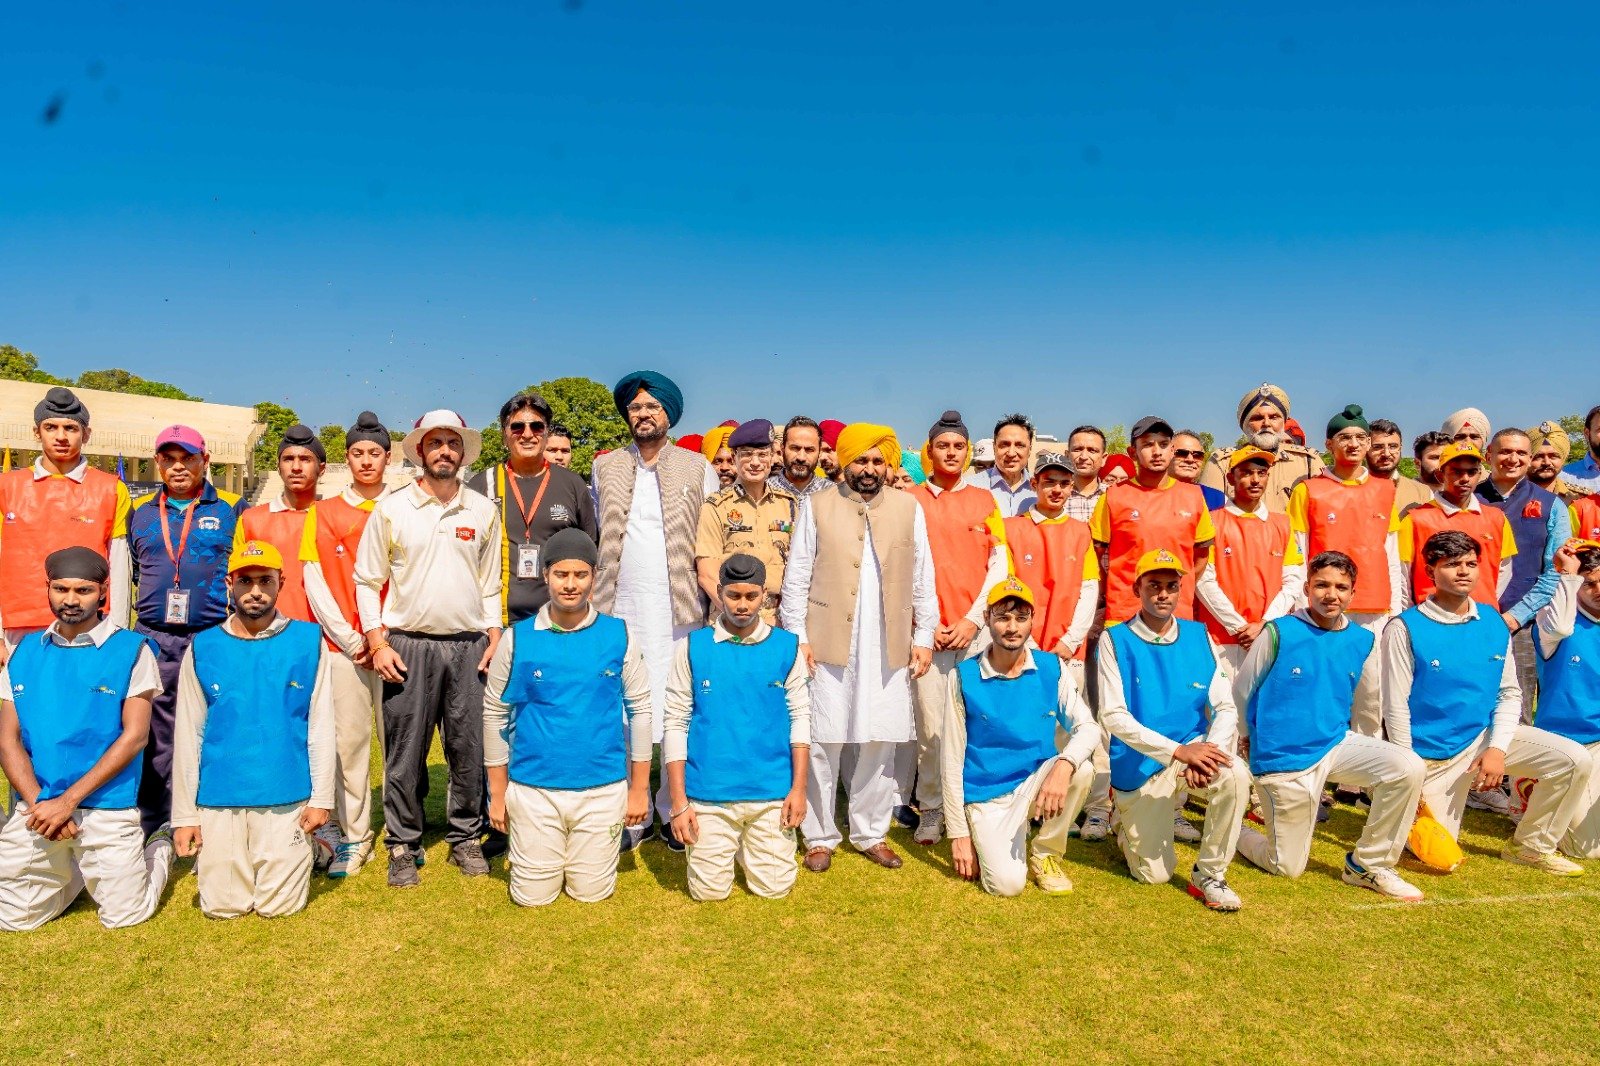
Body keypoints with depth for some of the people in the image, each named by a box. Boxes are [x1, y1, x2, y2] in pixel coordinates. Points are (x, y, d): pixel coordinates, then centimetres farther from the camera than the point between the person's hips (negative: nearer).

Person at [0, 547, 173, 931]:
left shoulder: (131, 650, -6)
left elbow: (134, 736, -10)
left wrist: (67, 801, -15)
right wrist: (38, 802, -10)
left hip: (106, 810, -4)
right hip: (35, 810, 4)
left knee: (124, 917, 0)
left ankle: (160, 848, 29)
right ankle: (74, 871, 35)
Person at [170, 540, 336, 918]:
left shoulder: (309, 642, -3)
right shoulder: (202, 648, 1)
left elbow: (320, 726, -3)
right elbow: (188, 737, 3)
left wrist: (322, 797, -6)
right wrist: (184, 815, 2)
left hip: (287, 800, -1)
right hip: (218, 802, 2)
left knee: (279, 905, 2)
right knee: (222, 906, 7)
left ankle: (302, 852, 31)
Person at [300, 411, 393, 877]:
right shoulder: (323, 512, 10)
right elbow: (314, 580, 3)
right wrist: (350, 639, -4)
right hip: (343, 644, 1)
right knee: (349, 742, 1)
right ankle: (354, 838, 10)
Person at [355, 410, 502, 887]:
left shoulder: (484, 511, 8)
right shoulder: (390, 509, 2)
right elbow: (367, 581, 4)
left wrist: (494, 637, 3)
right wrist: (377, 642, -3)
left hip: (470, 645, 2)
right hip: (408, 645, -1)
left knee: (470, 750, 5)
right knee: (405, 753, 3)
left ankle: (466, 838, 20)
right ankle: (403, 846, 17)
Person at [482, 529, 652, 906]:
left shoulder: (619, 636, -5)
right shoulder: (517, 639, -5)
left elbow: (640, 710, 1)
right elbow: (494, 715, 3)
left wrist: (639, 788, 2)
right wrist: (498, 793, 5)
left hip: (604, 789, 0)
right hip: (534, 789, 0)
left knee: (592, 892, 10)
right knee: (533, 896, 9)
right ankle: (524, 848, 40)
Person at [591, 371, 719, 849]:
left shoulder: (698, 469, 8)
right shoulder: (605, 468, 12)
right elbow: (594, 536, 16)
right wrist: (593, 593, 8)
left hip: (679, 610, -1)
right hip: (619, 609, 1)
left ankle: (674, 810, 14)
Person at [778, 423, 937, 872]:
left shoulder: (909, 508, 8)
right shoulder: (817, 506, 3)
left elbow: (922, 580, 9)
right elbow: (796, 578, 1)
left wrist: (923, 638, 5)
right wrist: (797, 638, -5)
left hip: (888, 648, 2)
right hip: (828, 645, -2)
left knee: (879, 743, 8)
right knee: (822, 742, 2)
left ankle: (871, 833, 22)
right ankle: (819, 836, 15)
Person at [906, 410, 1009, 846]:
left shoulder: (984, 499, 11)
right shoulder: (910, 500, 8)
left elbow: (999, 565, 6)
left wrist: (973, 618, -4)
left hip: (975, 629, 1)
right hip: (927, 630, -1)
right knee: (931, 728, -5)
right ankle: (930, 810, 11)